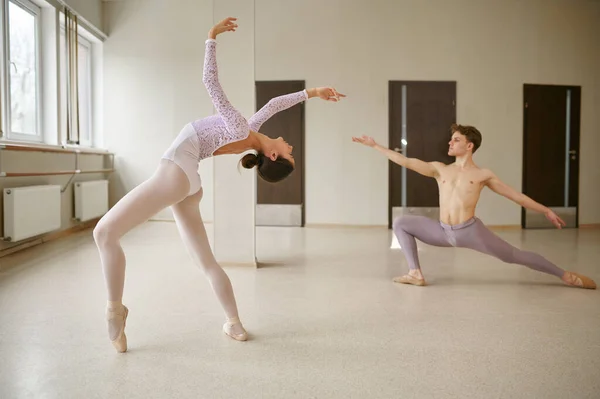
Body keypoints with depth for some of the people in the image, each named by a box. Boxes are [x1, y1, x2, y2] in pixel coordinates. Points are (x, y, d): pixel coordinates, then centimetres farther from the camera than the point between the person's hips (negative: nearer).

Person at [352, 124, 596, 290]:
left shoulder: (483, 175, 5)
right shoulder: (440, 169, 10)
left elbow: (516, 195, 10)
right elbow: (407, 162, 4)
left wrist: (546, 211, 10)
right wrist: (376, 146, -1)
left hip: (470, 231, -3)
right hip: (443, 232, 3)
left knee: (513, 256, -8)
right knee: (401, 223, -1)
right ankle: (416, 273, -3)